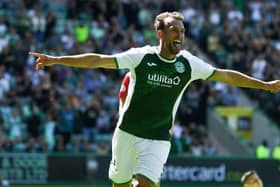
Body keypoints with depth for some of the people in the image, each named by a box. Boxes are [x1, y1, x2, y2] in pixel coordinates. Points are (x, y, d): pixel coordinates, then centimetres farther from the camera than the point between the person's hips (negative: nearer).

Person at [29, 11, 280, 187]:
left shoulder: (189, 63, -1)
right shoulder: (142, 57, -8)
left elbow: (227, 76, 8)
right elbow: (98, 60, -11)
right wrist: (56, 60, -17)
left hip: (158, 138, 1)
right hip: (127, 131, -1)